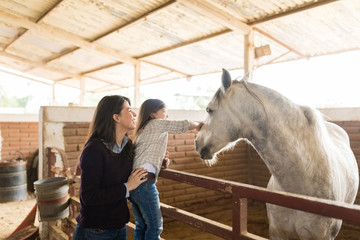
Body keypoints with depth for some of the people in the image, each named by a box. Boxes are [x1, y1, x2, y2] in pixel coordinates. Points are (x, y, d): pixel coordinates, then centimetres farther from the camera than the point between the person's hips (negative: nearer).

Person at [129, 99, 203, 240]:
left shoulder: (143, 129, 24)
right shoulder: (158, 123, 1)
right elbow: (184, 125, 5)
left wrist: (161, 159, 11)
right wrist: (198, 125, 22)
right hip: (145, 180, -9)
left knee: (141, 226, 15)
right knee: (155, 227, -2)